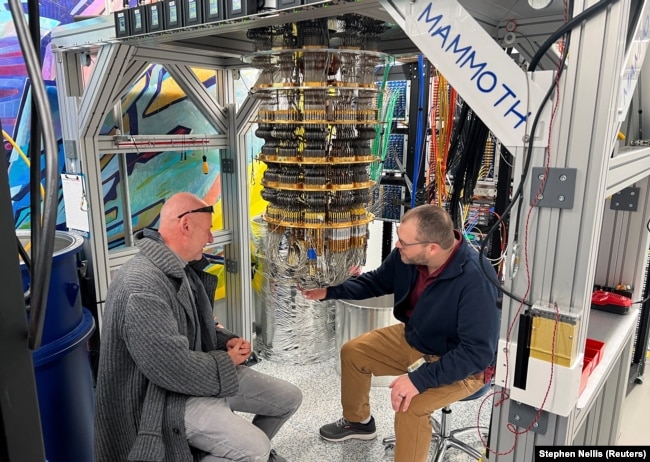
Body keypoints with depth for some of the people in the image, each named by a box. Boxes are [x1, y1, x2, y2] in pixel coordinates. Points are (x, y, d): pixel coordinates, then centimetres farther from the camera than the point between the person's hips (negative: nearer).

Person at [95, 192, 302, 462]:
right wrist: (227, 362, -13)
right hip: (163, 394, -9)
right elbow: (175, 369, -30)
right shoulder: (142, 287, -28)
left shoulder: (180, 269, 6)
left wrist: (226, 342, -1)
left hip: (199, 371, 10)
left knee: (289, 399, 10)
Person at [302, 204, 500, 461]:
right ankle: (358, 421, 36)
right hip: (414, 339, 8)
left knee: (410, 406, -30)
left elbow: (479, 352, -33)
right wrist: (329, 291, -7)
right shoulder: (407, 255, -17)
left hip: (462, 365, -7)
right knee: (353, 352, 11)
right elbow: (377, 281, 3)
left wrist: (421, 378, -38)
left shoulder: (475, 280, -37)